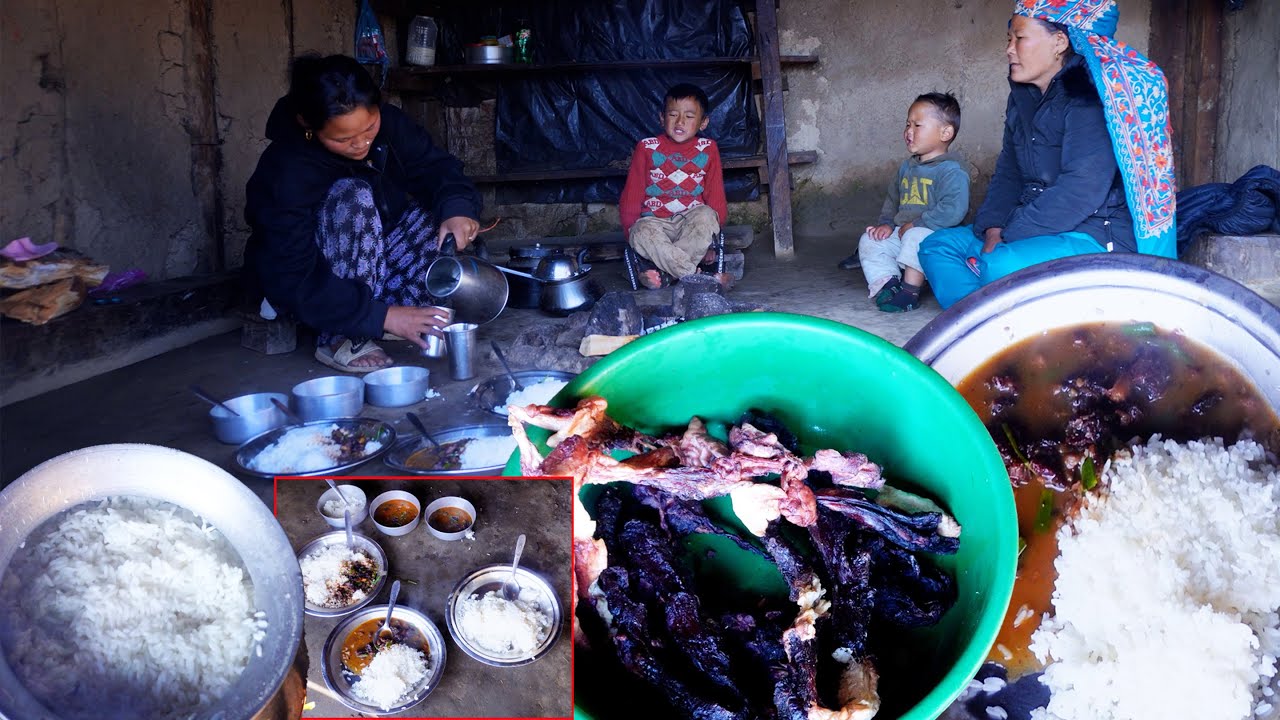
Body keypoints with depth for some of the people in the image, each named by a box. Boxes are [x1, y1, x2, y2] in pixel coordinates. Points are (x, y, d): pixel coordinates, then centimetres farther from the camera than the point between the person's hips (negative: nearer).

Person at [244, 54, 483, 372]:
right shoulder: (286, 174, -31)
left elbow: (435, 166, -8)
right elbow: (292, 282, -33)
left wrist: (457, 207, -33)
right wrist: (383, 316, -38)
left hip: (373, 259, 6)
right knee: (353, 196, -34)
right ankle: (339, 339, -26)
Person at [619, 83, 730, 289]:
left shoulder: (707, 150, 5)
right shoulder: (647, 148, 2)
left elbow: (716, 195, 7)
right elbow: (631, 196, 3)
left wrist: (713, 228, -3)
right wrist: (631, 230, -5)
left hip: (693, 220, 1)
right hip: (655, 221, 0)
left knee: (706, 216, -34)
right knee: (642, 233, -35)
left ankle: (662, 270, -32)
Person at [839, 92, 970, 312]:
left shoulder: (952, 170, -14)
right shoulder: (906, 167, 14)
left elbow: (953, 210, -27)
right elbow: (893, 199, 26)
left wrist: (915, 224, -22)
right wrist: (887, 223, 6)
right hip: (903, 234, 8)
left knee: (916, 237, -38)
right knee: (869, 241, -5)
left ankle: (910, 292, -32)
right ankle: (887, 283, -16)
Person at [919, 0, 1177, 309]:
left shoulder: (1088, 97, -16)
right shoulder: (1023, 97, 12)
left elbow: (1083, 189, -25)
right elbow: (1008, 172, 12)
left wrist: (1005, 238, -22)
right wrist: (993, 229, -7)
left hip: (1101, 237, -10)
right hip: (1041, 229, 10)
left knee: (1001, 266, -36)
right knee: (936, 246, 3)